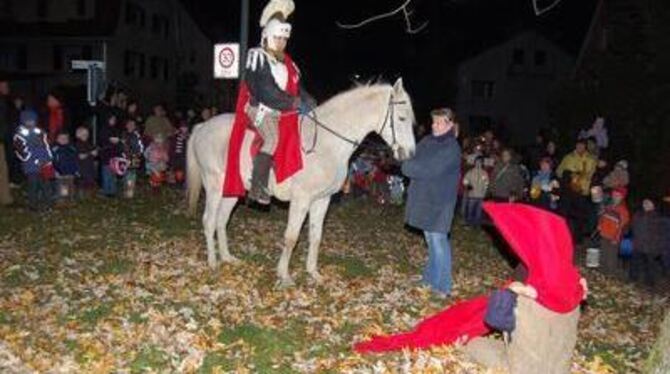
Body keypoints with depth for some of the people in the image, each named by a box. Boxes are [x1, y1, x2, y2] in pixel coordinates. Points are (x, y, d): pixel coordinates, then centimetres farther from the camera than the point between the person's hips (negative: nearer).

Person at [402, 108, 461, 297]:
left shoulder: (451, 148, -15)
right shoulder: (427, 141, 9)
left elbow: (430, 171, -21)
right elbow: (414, 160, 10)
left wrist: (408, 166, -12)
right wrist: (411, 165, -11)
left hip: (438, 201, -8)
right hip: (424, 198, 8)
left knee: (438, 240, -6)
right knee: (431, 239, 18)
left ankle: (443, 286, 1)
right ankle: (431, 277, 31)